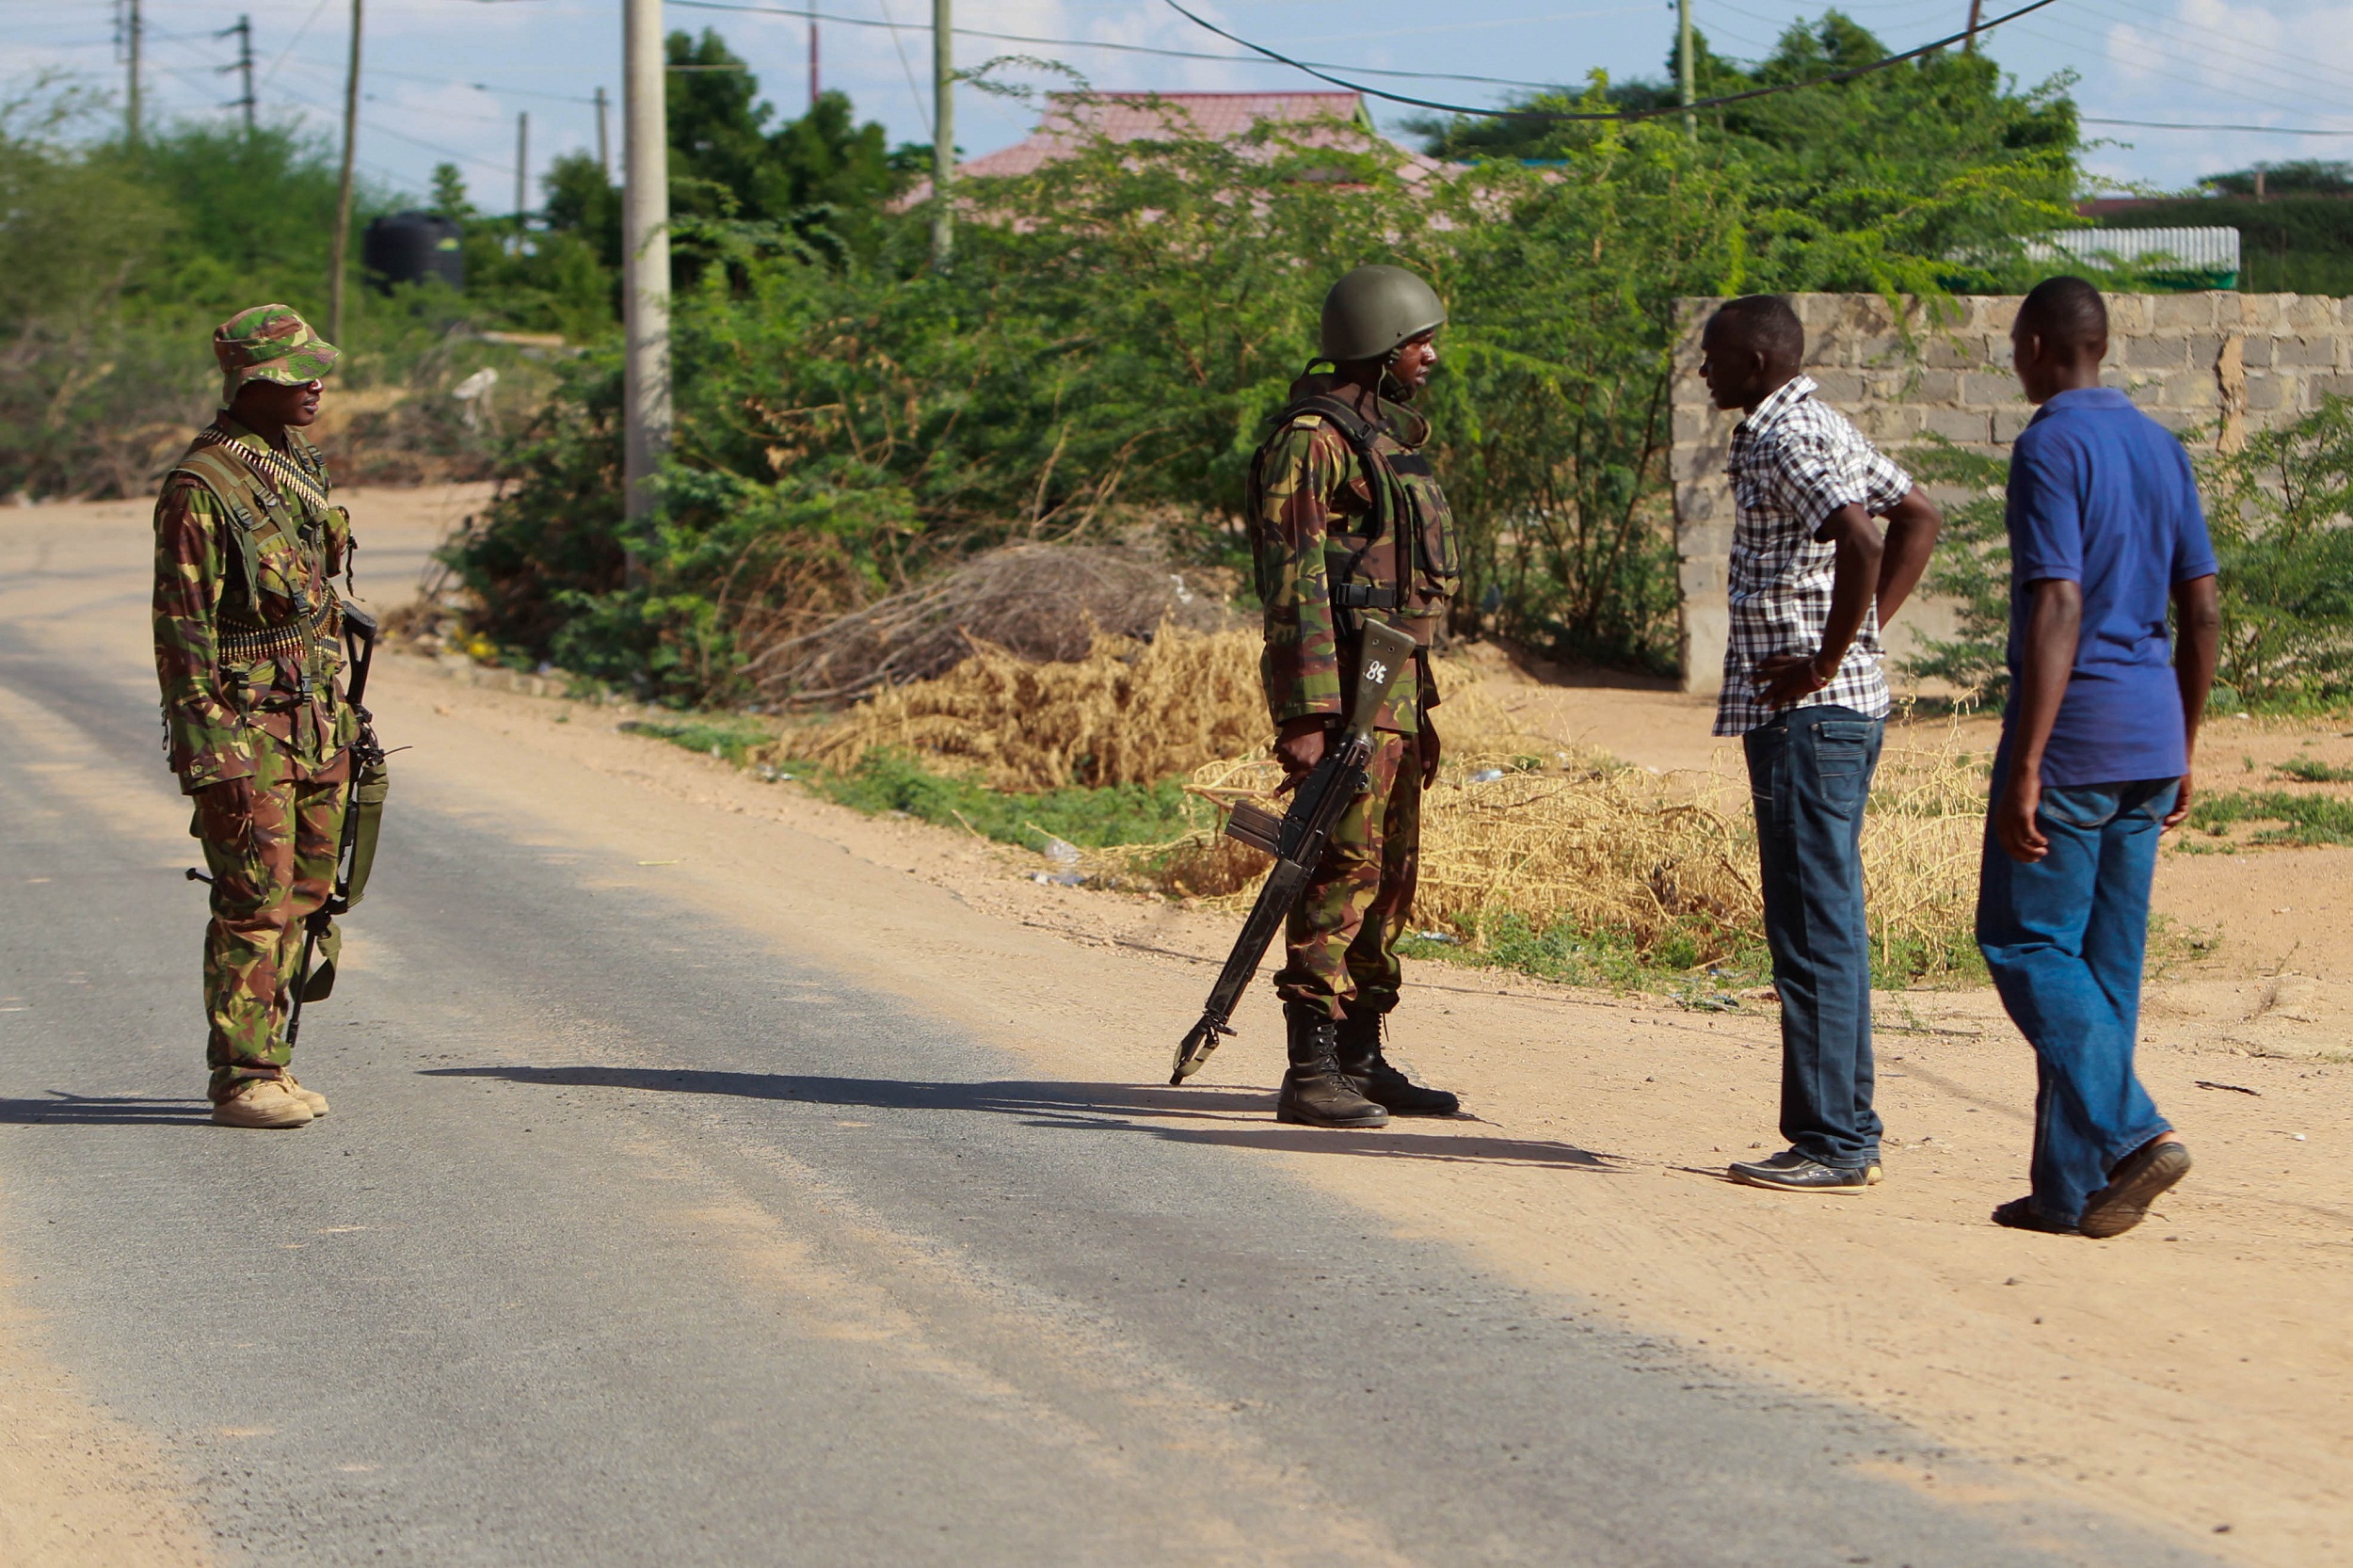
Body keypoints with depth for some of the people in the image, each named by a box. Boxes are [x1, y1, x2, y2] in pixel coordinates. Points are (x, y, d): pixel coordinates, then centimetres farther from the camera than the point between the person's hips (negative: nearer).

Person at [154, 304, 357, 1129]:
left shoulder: (297, 464, 13)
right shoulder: (200, 486, -13)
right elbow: (182, 627, -15)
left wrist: (339, 709, 20)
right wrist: (206, 747, -18)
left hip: (314, 719, 8)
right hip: (244, 723, -8)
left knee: (299, 898, 10)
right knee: (254, 906, -6)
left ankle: (268, 1060, 18)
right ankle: (242, 1080, 0)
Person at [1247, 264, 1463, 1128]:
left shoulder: (1387, 434, 19)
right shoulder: (1312, 438, -12)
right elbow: (1293, 578, -18)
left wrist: (1417, 707, 23)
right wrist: (1307, 715, -24)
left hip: (1390, 680, 10)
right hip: (1340, 678, -10)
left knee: (1390, 871, 12)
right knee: (1345, 868, -11)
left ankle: (1361, 1060, 19)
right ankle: (1311, 1072, -10)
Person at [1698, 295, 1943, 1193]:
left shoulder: (1786, 439, -14)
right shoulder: (1823, 427, 17)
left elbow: (1861, 546, -28)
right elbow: (1919, 518, 24)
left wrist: (1825, 663, -19)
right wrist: (1867, 631, 15)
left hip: (1806, 714, -11)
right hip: (1841, 711, 11)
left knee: (1815, 932, -8)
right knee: (1824, 927, 13)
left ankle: (1832, 1143, -6)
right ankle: (1845, 1133, 17)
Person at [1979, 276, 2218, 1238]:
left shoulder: (2050, 447, -12)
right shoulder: (2160, 447, 13)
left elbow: (2057, 610, -20)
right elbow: (2201, 612, 14)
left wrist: (2024, 768, -22)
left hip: (2074, 731, -8)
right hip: (2151, 741, 8)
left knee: (2026, 945, 0)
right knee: (2106, 963, 9)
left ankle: (2130, 1134, -15)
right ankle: (2070, 1188, 11)